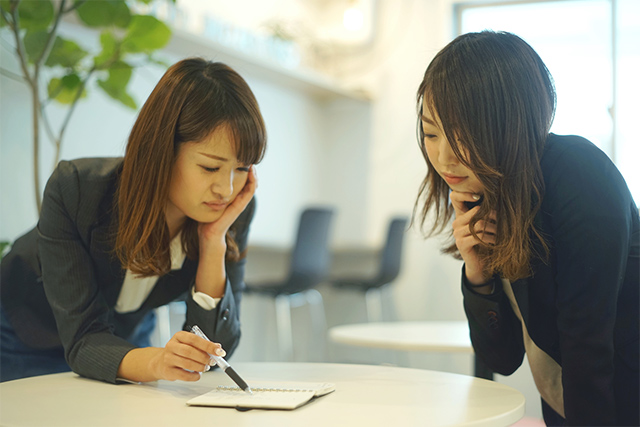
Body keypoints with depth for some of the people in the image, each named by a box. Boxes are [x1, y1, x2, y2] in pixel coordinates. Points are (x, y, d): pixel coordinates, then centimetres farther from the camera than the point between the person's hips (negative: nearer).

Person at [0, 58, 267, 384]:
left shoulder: (236, 211, -21)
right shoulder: (73, 190, -30)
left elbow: (215, 347, -21)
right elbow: (84, 339, -30)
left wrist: (214, 241, -33)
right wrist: (155, 363, -50)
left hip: (126, 337, 2)